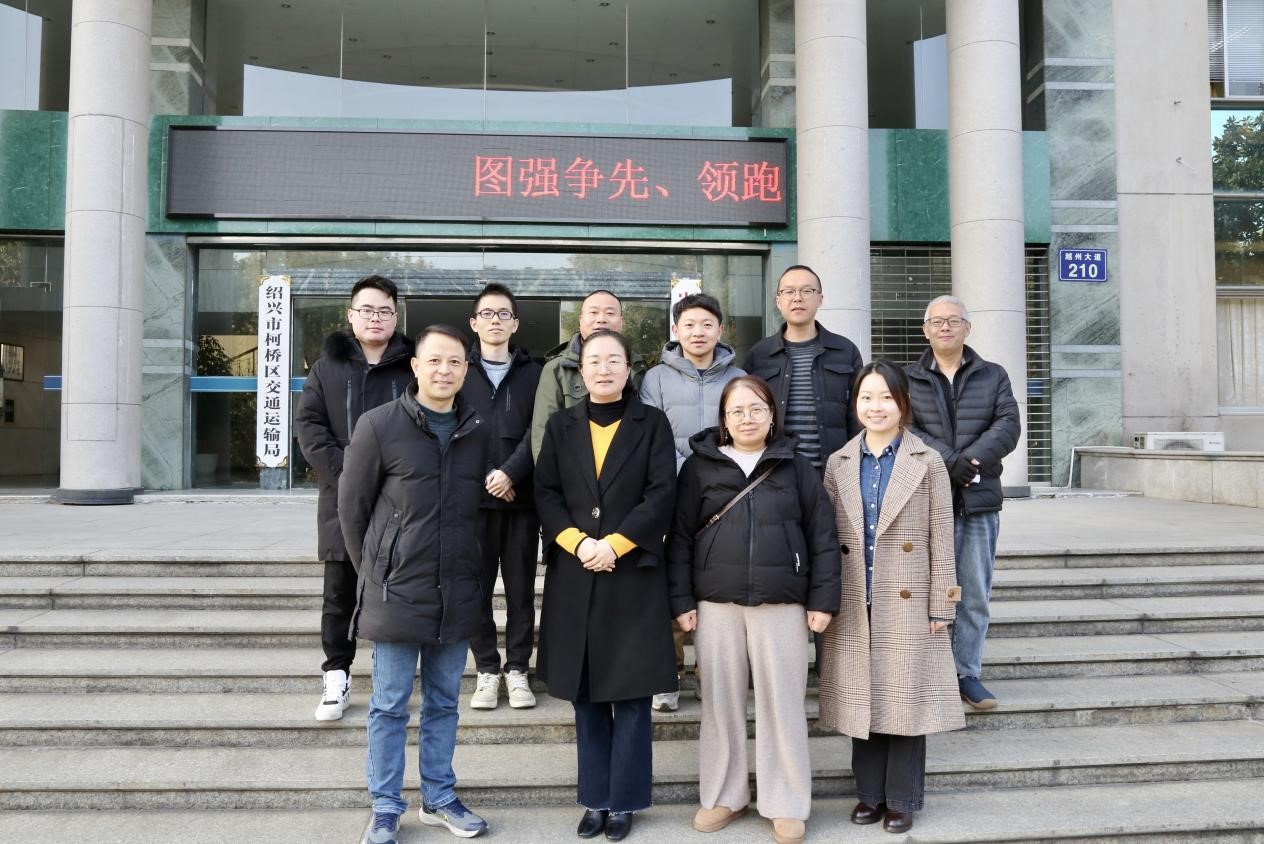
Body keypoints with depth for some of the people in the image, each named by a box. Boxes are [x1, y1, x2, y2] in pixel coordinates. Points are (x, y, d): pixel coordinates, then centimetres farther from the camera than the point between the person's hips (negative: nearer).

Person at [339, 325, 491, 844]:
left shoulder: (478, 431, 4)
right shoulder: (380, 425, -7)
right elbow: (352, 506, -1)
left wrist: (469, 569, 9)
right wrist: (375, 572, 2)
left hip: (458, 595, 4)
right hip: (396, 592, -3)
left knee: (443, 703, 15)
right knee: (390, 706, 8)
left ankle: (439, 799, 30)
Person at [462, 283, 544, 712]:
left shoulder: (533, 374, 8)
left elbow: (538, 433, -1)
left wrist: (510, 473, -15)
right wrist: (483, 478, -8)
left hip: (521, 498, 0)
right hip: (472, 498, 0)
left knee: (521, 589, 6)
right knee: (476, 587, 4)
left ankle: (518, 669, 17)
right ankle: (486, 670, 16)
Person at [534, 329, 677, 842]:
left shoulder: (652, 423, 2)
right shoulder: (561, 426, 8)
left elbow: (662, 494, -7)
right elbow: (545, 494, 2)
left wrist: (613, 544, -15)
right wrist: (578, 543, -13)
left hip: (634, 576, -2)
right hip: (574, 576, 2)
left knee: (631, 692, 4)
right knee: (586, 694, 9)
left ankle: (623, 801, 18)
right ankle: (595, 799, 22)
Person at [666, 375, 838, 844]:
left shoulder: (796, 467, 4)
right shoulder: (699, 467, 4)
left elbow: (823, 536, 4)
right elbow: (680, 537, 5)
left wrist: (823, 599, -2)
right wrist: (681, 600, -1)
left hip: (782, 603, -1)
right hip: (716, 603, 1)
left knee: (782, 701, 4)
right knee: (721, 700, 9)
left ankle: (786, 805, 18)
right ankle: (723, 796, 25)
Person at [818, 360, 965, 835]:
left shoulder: (928, 463, -2)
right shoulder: (838, 464, 6)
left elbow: (941, 540, -2)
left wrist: (940, 606, -5)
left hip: (908, 604, -2)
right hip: (853, 604, 3)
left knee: (906, 700, 5)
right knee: (862, 700, 10)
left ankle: (902, 799, 20)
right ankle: (870, 792, 25)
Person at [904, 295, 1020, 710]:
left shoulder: (993, 376, 14)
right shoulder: (906, 379, 8)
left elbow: (1008, 425, 0)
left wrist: (971, 460, -16)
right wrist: (950, 463, -18)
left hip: (980, 502, 2)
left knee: (975, 595, 6)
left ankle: (967, 672, 16)